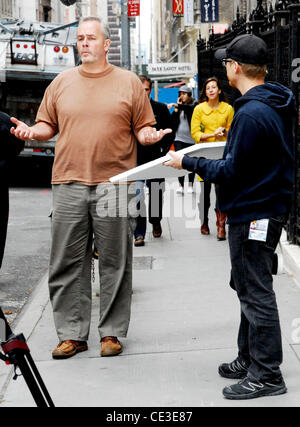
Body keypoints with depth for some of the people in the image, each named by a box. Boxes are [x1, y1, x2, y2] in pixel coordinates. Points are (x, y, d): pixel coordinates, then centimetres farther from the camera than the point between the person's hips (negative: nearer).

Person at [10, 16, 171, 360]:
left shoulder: (129, 82, 7)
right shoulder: (61, 83, 12)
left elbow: (143, 127, 8)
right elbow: (47, 125, 15)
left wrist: (149, 135, -14)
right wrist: (32, 131, -6)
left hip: (115, 183, -2)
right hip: (68, 184, 2)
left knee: (115, 263, 4)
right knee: (67, 263, 3)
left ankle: (112, 332, 15)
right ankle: (72, 334, 14)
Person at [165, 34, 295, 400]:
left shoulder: (251, 114, -23)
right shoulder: (276, 102, 8)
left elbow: (232, 172, -21)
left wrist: (188, 163, -11)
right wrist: (231, 138, 22)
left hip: (254, 214, -11)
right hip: (265, 207, 11)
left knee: (256, 292, -3)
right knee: (248, 286, 20)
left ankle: (266, 376, 6)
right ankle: (250, 359, 31)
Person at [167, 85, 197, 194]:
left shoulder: (194, 105, 0)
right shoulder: (178, 106, 13)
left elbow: (188, 107, -24)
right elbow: (172, 120, 6)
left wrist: (175, 105, -34)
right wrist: (176, 108, -2)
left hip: (191, 139, -3)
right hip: (179, 138, 3)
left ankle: (190, 185, 14)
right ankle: (181, 185, -5)